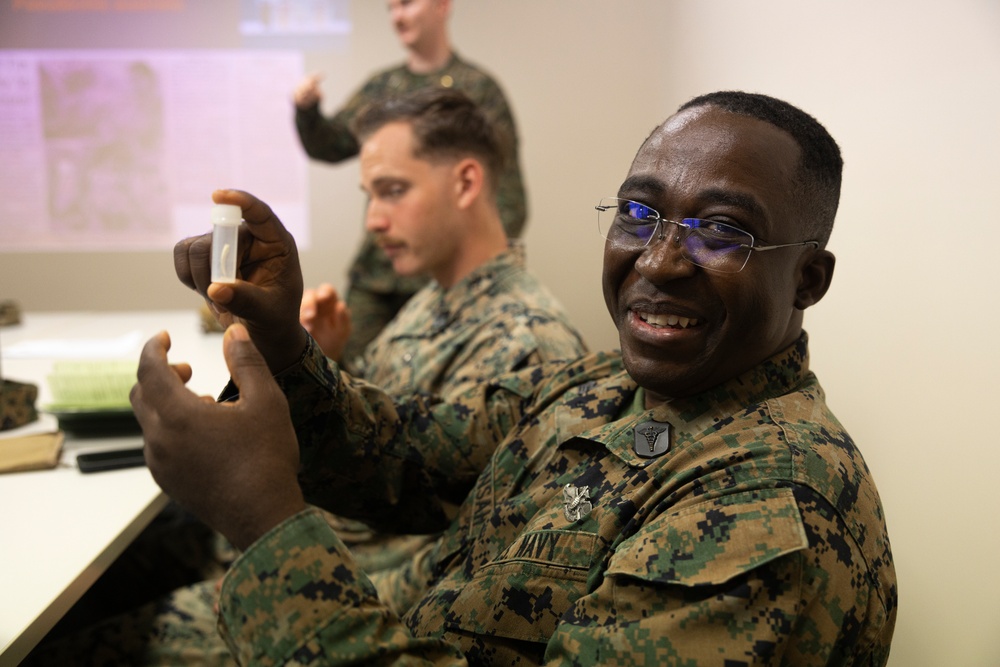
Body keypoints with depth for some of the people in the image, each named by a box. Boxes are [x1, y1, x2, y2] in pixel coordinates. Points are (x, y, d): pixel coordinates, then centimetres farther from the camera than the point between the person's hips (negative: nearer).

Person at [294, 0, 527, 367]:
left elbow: (507, 198, -5)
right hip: (375, 270, 5)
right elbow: (329, 146, 13)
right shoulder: (381, 87, 15)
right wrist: (307, 110, -7)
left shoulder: (477, 88, -1)